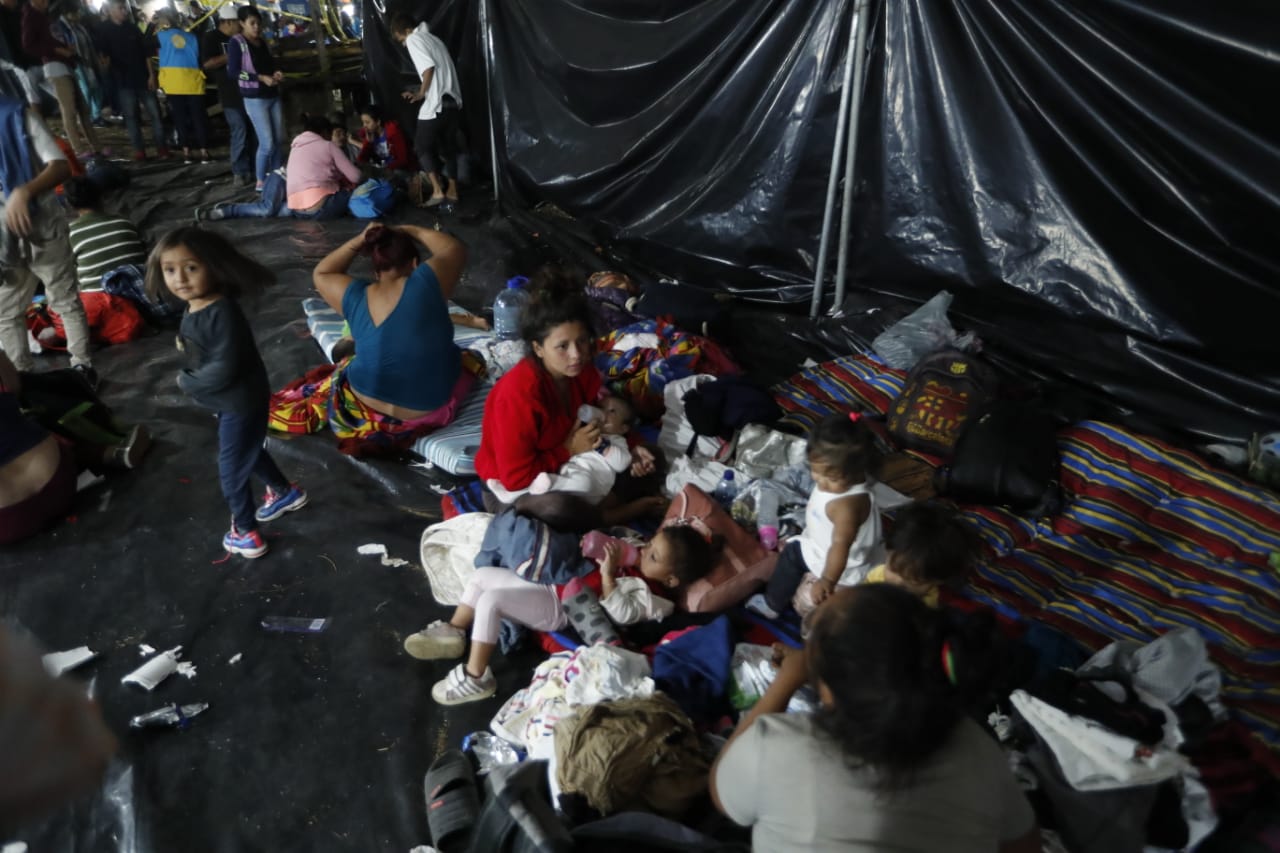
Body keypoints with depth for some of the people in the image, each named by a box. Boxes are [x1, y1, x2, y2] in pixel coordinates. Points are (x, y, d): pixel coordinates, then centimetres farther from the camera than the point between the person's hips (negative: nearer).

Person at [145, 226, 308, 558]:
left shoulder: (223, 313, -31)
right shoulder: (194, 306, -4)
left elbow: (224, 369, -31)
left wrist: (187, 382, -19)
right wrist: (186, 343, -3)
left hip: (241, 404, -9)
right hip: (228, 403, 9)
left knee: (232, 470, 9)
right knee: (248, 452, 29)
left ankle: (243, 529, 31)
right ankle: (285, 492, 53)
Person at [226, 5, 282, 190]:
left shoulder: (263, 42, 12)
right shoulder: (236, 42, -7)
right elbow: (232, 72, -13)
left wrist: (277, 73, 2)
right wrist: (261, 78, -19)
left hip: (273, 96, 7)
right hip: (254, 98, -6)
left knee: (279, 140, 7)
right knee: (267, 143, -10)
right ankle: (261, 182, 3)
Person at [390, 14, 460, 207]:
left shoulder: (414, 39, -3)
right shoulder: (433, 39, 23)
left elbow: (429, 67, -17)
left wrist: (421, 93, -5)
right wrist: (418, 92, 20)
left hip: (436, 104, -8)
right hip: (452, 100, 8)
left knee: (423, 146, 3)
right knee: (448, 147, 14)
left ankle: (438, 190, -7)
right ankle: (452, 190, 14)